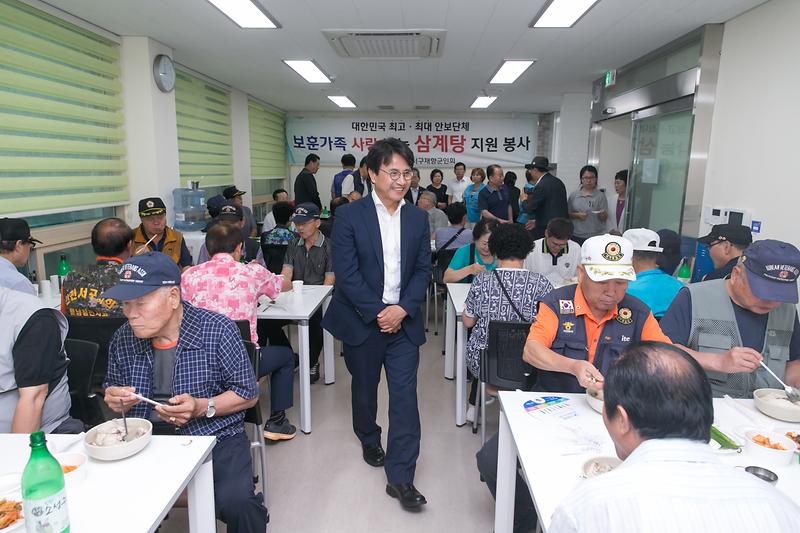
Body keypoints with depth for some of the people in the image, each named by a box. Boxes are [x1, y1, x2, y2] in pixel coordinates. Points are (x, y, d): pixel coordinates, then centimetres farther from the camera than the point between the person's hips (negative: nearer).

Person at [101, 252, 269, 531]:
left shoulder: (217, 329, -10)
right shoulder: (123, 339, 4)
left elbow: (249, 394, -4)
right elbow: (113, 388, 22)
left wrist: (202, 408, -20)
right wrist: (115, 400, -3)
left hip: (214, 436, -4)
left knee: (236, 502, -28)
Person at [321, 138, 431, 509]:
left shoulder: (418, 218, 4)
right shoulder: (349, 216, -8)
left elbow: (423, 270, 3)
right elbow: (346, 273, -13)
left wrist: (402, 309, -11)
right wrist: (378, 313, -15)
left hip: (403, 321, 2)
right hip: (362, 321, -2)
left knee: (405, 395, -2)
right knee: (364, 387, 17)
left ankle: (400, 476, 8)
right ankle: (369, 439, 46)